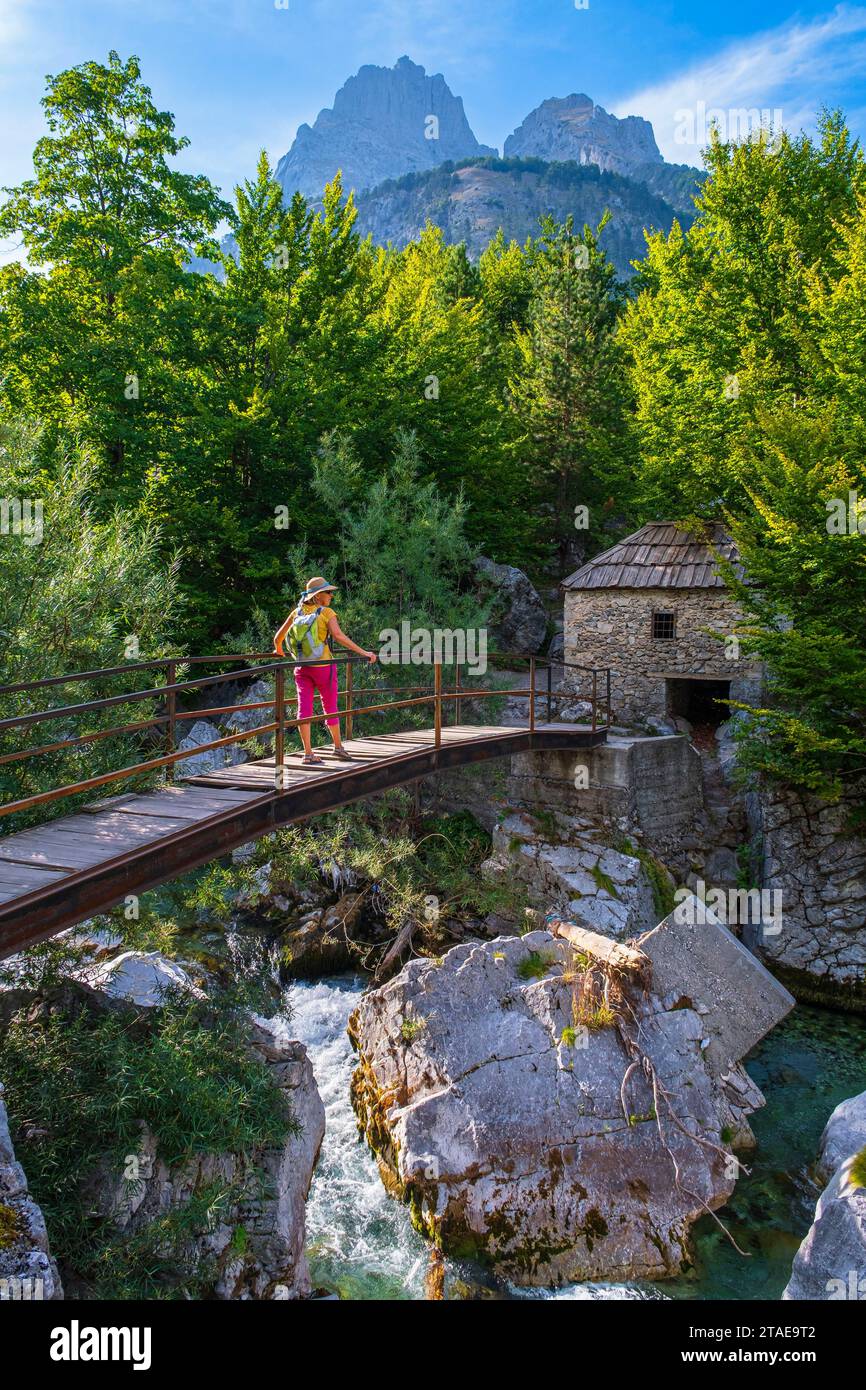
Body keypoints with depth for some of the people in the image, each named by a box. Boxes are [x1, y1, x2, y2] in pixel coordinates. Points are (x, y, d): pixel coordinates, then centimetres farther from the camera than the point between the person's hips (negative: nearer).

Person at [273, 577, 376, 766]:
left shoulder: (297, 612, 3)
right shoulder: (326, 613, -12)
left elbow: (278, 637, 9)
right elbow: (339, 636, -25)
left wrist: (278, 650, 31)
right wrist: (363, 653, -24)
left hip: (302, 669, 4)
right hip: (323, 667, -4)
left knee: (304, 709, 2)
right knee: (330, 708, 12)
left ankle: (308, 754, 0)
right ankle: (338, 746, 27)